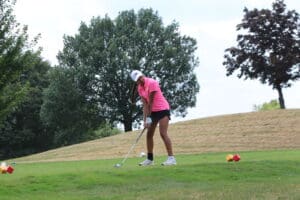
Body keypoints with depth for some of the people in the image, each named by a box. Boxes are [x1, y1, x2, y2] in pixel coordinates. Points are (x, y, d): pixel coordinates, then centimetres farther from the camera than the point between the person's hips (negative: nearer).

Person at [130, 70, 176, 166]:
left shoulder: (151, 83, -17)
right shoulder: (140, 88, 5)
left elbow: (150, 102, -18)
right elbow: (145, 104, 0)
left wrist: (148, 117, -16)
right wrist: (145, 119, -10)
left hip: (162, 109, -8)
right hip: (152, 111, 8)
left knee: (163, 133, -18)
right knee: (149, 134, 8)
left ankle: (171, 158, -18)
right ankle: (150, 159, 17)